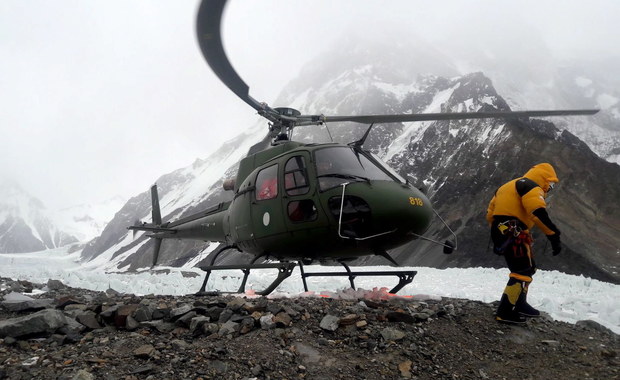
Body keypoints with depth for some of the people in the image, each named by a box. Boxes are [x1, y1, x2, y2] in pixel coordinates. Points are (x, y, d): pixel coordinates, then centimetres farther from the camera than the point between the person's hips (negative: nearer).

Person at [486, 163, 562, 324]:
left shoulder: (509, 186, 27)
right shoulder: (531, 186, -3)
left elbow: (491, 211, 25)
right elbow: (538, 212, -21)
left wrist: (497, 236, 28)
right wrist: (553, 235, -22)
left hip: (501, 232, 10)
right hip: (514, 233, -10)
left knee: (527, 268, 21)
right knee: (523, 271, -7)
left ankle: (519, 304, 28)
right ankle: (506, 312, -7)